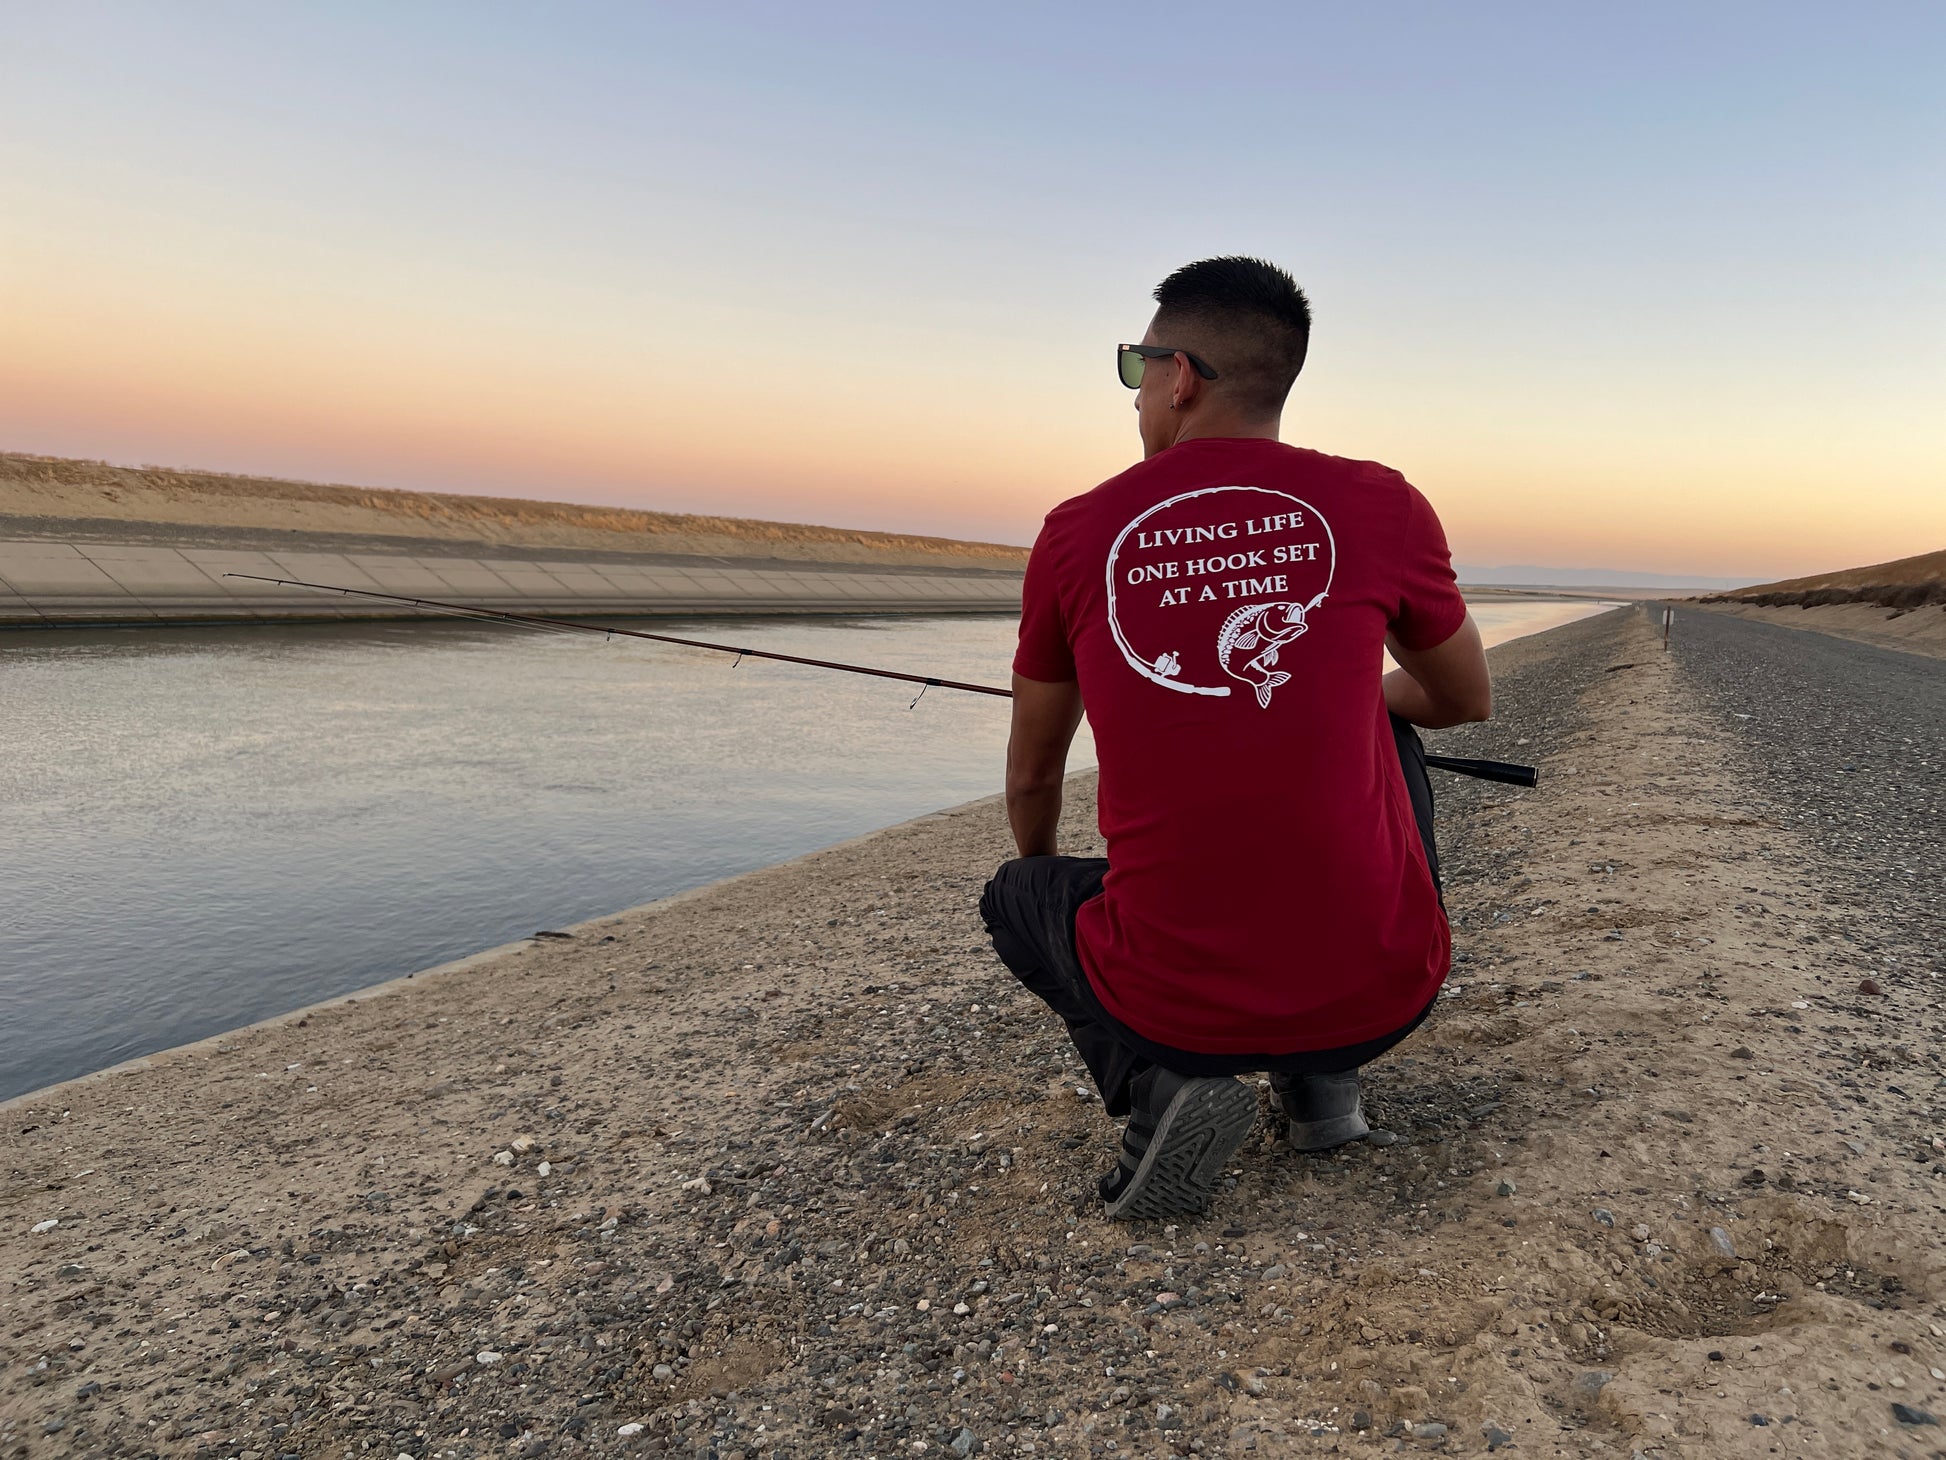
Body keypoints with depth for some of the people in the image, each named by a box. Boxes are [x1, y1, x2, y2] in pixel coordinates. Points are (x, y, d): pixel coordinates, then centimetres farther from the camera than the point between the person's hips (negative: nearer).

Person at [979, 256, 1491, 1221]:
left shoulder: (1078, 535, 0)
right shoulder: (1382, 508, -1)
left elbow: (1031, 780, 14)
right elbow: (1468, 701, 18)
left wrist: (1043, 878, 37)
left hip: (1174, 1010, -1)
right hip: (1381, 997, 2)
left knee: (1018, 893, 32)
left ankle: (1157, 1084, 4)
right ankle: (1321, 1078, 25)